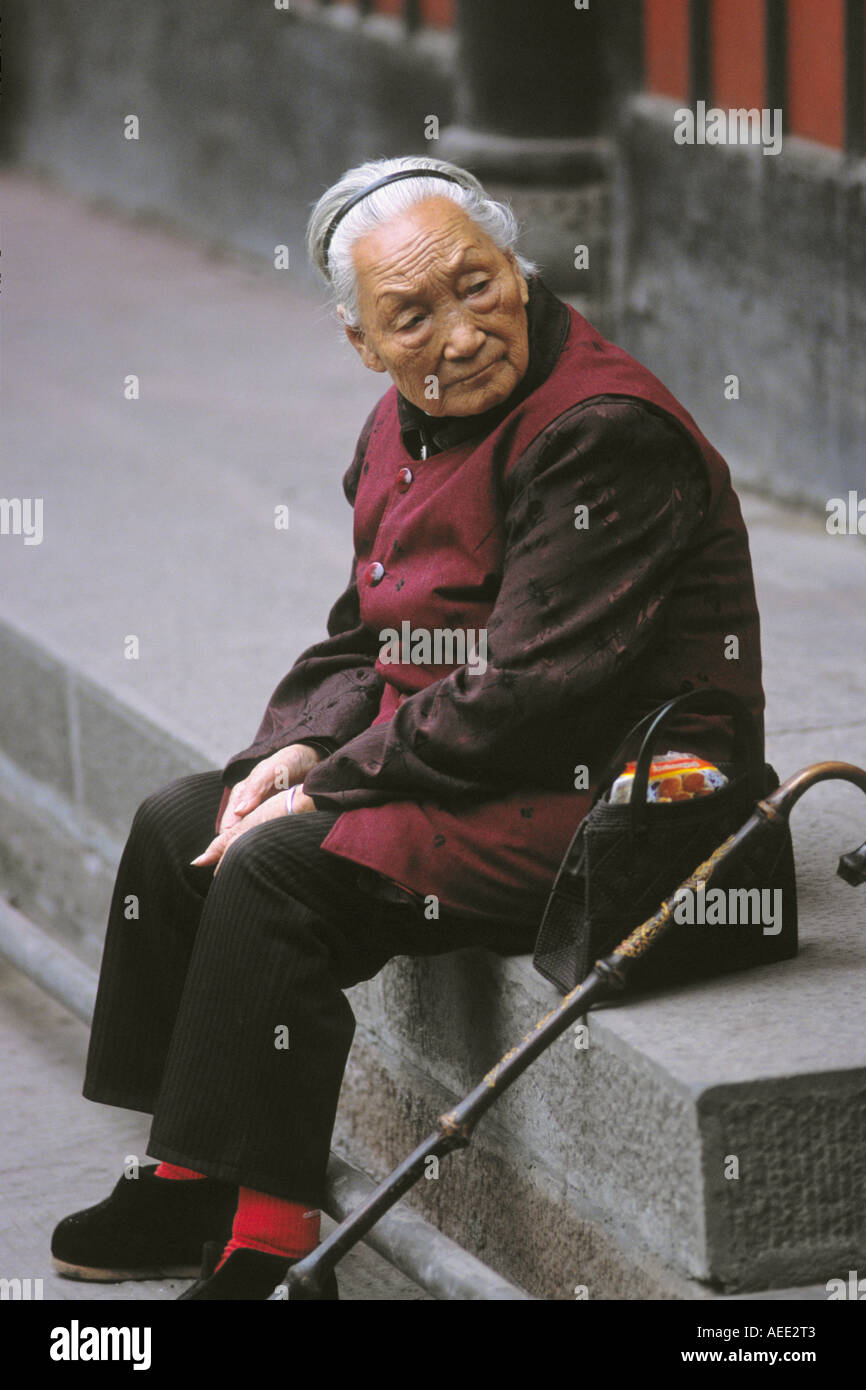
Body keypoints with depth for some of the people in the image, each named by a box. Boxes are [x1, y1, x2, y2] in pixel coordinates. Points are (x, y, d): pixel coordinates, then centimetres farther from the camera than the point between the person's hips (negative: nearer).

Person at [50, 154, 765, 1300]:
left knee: (279, 869, -25)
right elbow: (364, 642, 17)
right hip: (447, 766, 10)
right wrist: (299, 752, -5)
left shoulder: (607, 436, -21)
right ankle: (189, 1189, 14)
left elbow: (531, 697, -25)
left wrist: (330, 791, -20)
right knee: (177, 824, 8)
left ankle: (267, 1244, -20)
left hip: (600, 799, -10)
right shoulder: (404, 429, 9)